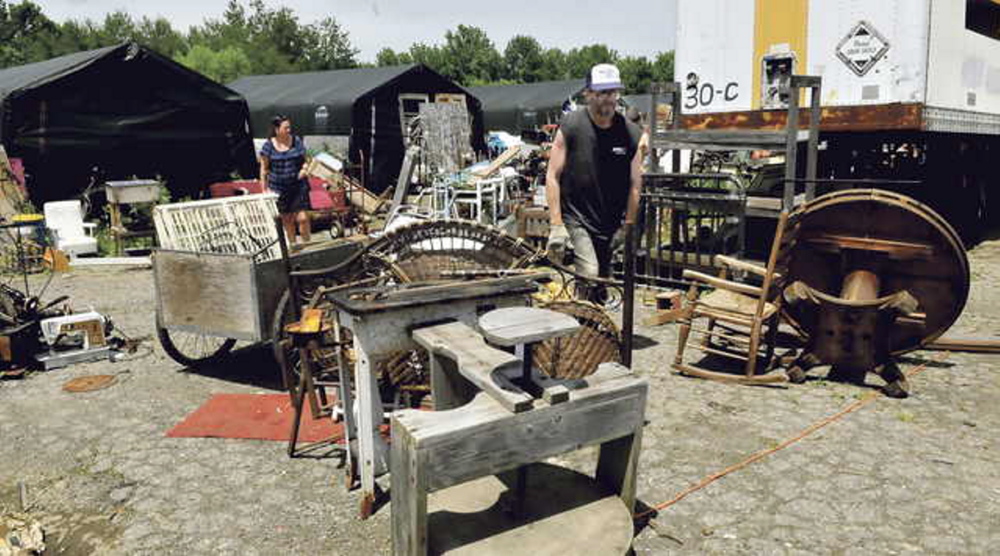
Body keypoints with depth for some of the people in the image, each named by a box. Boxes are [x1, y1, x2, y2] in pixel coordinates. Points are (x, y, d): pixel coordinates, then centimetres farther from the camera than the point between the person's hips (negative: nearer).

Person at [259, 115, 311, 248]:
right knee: (287, 219, 9)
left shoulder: (297, 141, 2)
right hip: (279, 189, 0)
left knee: (302, 218, -8)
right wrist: (265, 189, 1)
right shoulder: (269, 145, -3)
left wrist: (304, 169, -12)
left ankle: (307, 244, 8)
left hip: (298, 186, 0)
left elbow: (305, 160, 11)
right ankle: (292, 244, 24)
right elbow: (264, 168, 3)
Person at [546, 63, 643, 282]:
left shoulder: (631, 134, 1)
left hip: (613, 226, 4)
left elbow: (635, 186, 5)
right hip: (575, 219, -3)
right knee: (589, 276, -19)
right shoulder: (570, 126, -5)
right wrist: (555, 226, -10)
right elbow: (552, 177, -4)